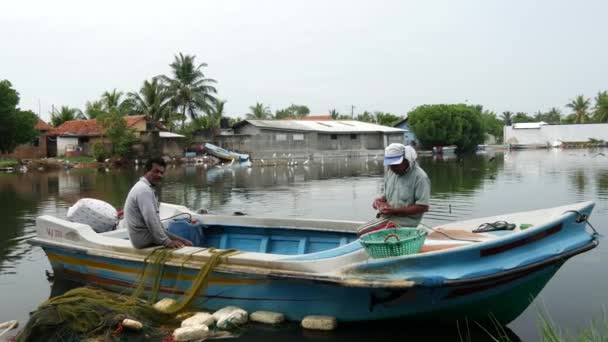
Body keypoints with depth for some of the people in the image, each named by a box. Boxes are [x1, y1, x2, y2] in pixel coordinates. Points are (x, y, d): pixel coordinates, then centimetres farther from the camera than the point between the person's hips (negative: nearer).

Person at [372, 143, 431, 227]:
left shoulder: (420, 177, -11)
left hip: (404, 225, -7)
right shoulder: (390, 172, 11)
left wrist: (395, 210, -18)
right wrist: (380, 199, 2)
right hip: (385, 219, 7)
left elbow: (423, 207, -15)